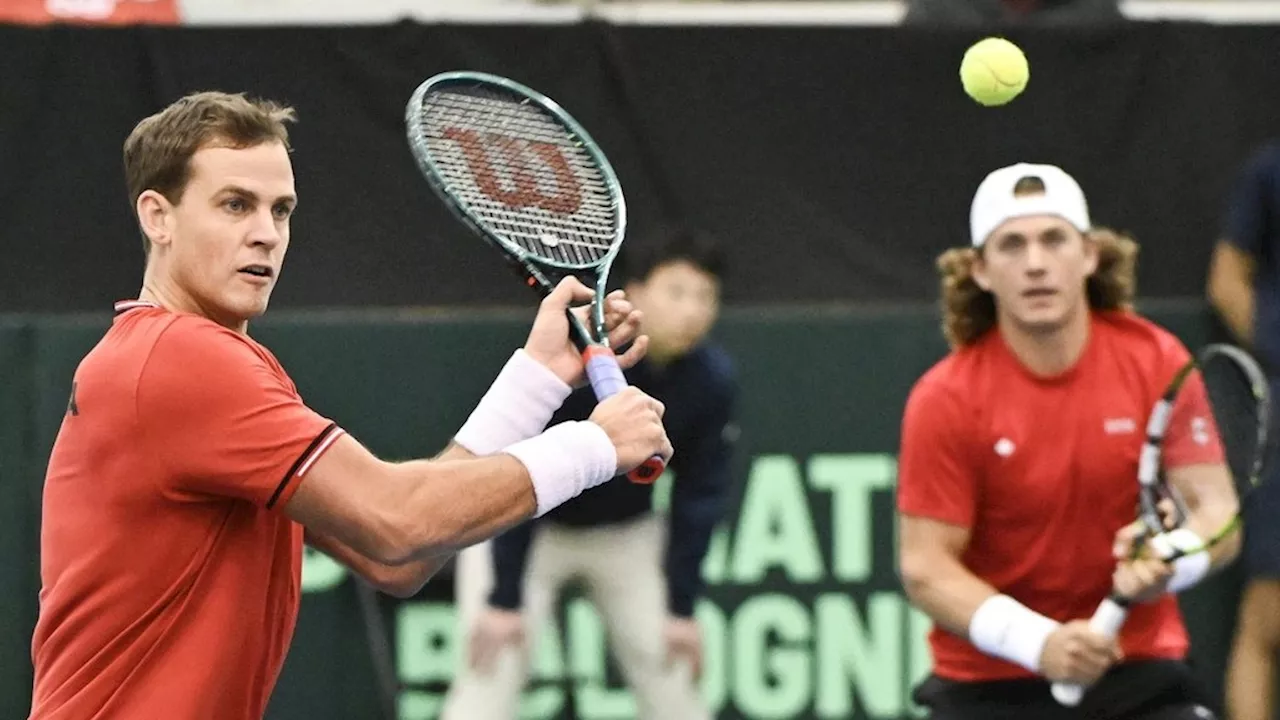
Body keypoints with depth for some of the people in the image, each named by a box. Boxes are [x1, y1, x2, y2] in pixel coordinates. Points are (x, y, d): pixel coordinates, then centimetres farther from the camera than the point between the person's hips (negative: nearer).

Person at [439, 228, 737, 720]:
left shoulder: (714, 380, -18)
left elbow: (698, 495, -8)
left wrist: (682, 609, -8)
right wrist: (504, 600, -27)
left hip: (624, 530, 4)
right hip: (525, 527, -4)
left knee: (672, 675, 0)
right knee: (492, 673, -18)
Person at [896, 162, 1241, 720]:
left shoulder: (1157, 362, -6)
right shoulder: (943, 400, -11)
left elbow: (1216, 511, -7)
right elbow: (925, 567, -12)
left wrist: (1168, 563, -31)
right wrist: (1038, 642, -28)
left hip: (1137, 673, 1)